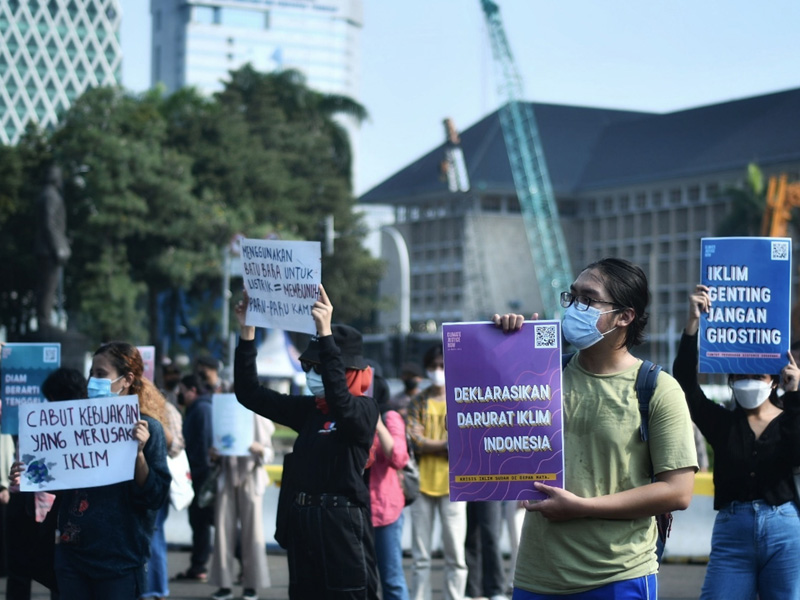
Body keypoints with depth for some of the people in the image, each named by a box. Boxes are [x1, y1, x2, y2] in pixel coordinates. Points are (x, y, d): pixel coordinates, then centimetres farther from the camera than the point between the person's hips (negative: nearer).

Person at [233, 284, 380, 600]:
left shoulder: (364, 409, -8)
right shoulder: (308, 409, 12)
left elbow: (339, 401, -30)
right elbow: (250, 393, 13)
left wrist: (325, 334, -36)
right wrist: (247, 333, 4)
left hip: (342, 528, -7)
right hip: (302, 526, 7)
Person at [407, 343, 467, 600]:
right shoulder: (418, 403, 10)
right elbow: (414, 440, -2)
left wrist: (428, 444, -9)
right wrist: (446, 444, -11)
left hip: (451, 485, -2)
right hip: (422, 483, 2)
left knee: (455, 554, -2)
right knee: (420, 556, 5)